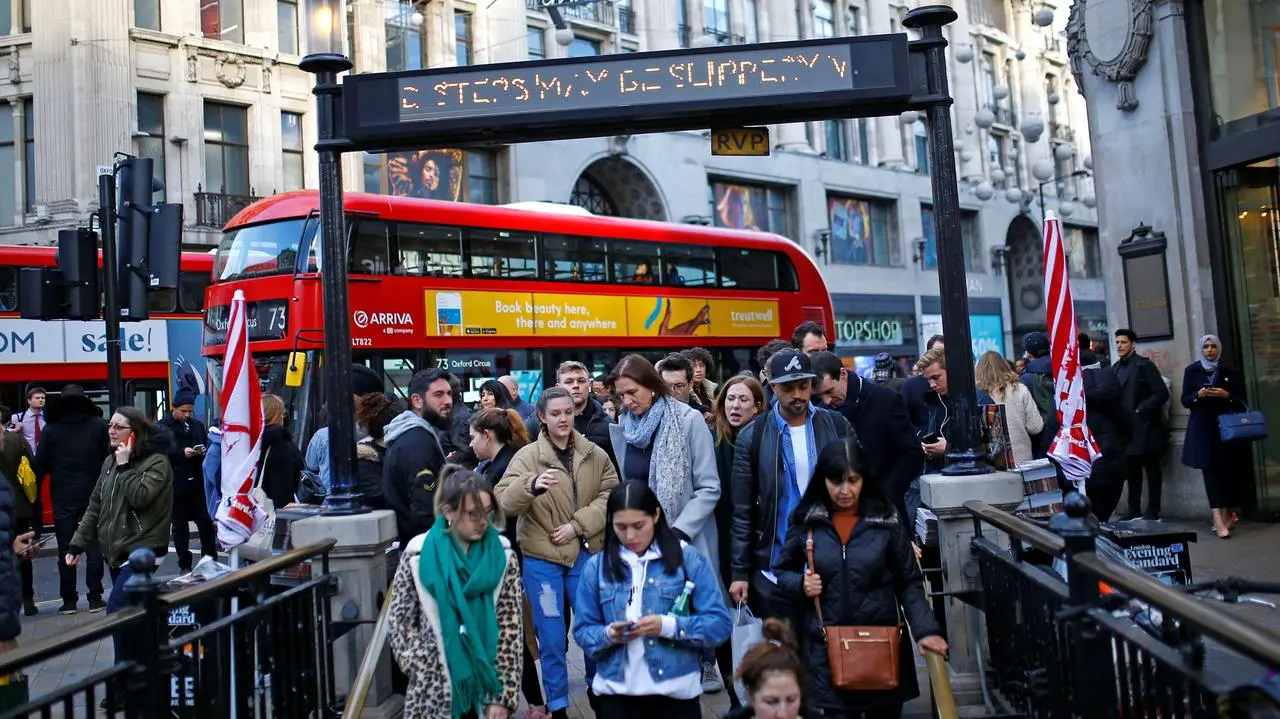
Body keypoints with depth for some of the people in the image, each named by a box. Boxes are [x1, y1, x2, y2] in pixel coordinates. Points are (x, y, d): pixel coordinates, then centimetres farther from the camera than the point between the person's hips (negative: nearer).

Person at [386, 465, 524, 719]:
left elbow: (510, 629, -5)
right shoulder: (419, 556, -6)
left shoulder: (502, 556, -3)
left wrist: (502, 696, -10)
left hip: (489, 686, 1)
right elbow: (399, 621, 1)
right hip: (435, 692, 0)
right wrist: (425, 671, -8)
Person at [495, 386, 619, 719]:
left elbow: (611, 495, -2)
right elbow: (505, 501, -17)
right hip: (542, 557, -2)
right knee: (552, 636, 4)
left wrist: (577, 525, -13)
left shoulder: (595, 455, 2)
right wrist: (531, 485, -37)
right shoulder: (527, 456, -6)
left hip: (585, 553, 2)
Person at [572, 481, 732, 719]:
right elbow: (583, 631, 2)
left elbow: (720, 624, -9)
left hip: (676, 692, -1)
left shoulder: (689, 559, -6)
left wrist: (667, 626, -22)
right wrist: (609, 635, -18)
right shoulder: (596, 566, 0)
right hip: (617, 693, 1)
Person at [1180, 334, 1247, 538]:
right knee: (1210, 470, -9)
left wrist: (1226, 395, -15)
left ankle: (1230, 513, 15)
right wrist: (1198, 395, -15)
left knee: (1229, 471, 0)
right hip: (1203, 429, -1)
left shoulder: (1229, 372, 6)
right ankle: (1219, 519, -16)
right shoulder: (1191, 371, 7)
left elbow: (1240, 401, 5)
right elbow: (1185, 400, 4)